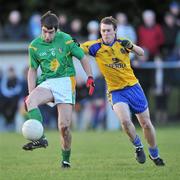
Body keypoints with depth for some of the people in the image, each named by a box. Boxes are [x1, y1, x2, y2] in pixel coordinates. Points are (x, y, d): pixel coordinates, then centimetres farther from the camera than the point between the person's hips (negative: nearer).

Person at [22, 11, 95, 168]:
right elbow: (33, 70, 14)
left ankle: (66, 159, 11)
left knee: (64, 126, -9)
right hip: (46, 83, 2)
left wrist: (90, 77, -3)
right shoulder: (34, 46, 4)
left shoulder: (65, 40, -4)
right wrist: (31, 93, 5)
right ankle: (40, 138, -38)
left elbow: (83, 58, 6)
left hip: (66, 81, -2)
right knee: (30, 101, -32)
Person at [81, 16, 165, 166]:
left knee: (146, 123, 6)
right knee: (125, 121, -26)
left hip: (133, 86, 2)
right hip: (115, 91, -2)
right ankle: (138, 147, 1)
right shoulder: (96, 46, -7)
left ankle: (154, 154, 27)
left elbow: (141, 53, -9)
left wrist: (131, 46, -29)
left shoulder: (122, 43, -3)